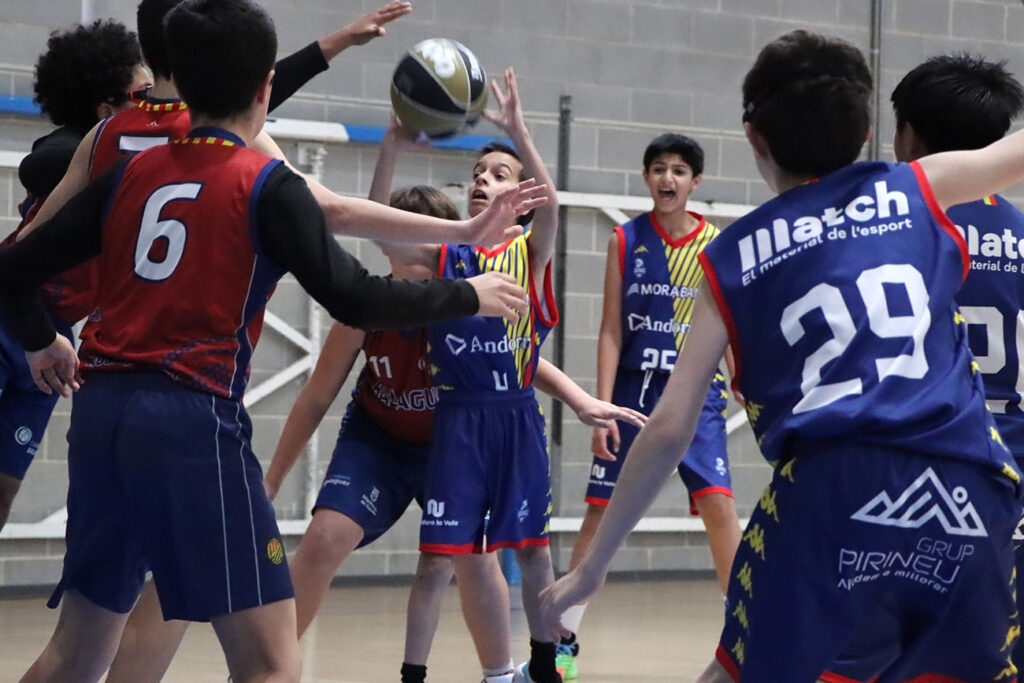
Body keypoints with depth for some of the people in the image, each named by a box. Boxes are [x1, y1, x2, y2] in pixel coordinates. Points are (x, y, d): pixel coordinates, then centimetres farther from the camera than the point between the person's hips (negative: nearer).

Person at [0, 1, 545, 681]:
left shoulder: (130, 174, 12)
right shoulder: (268, 185, -3)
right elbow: (355, 298, -7)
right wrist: (468, 295, 8)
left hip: (102, 410, 7)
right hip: (195, 420, -6)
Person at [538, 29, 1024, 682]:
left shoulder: (731, 257, 16)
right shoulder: (915, 189, 18)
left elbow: (669, 430, 14)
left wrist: (591, 567, 22)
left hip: (830, 489, -1)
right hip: (968, 489, 1)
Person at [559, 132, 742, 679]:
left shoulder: (717, 245, 2)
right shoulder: (626, 240, 1)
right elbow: (612, 330, 1)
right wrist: (602, 409, -5)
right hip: (633, 390, 0)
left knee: (718, 505, -13)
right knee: (601, 511, 2)